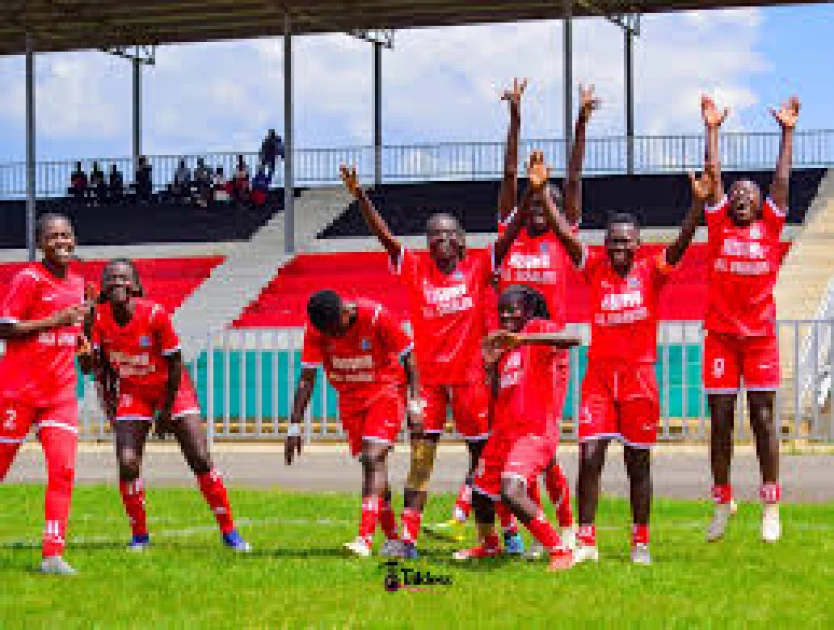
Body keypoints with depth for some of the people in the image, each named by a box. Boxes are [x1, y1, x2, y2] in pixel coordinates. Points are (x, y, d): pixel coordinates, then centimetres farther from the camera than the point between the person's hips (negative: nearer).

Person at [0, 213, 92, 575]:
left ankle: (53, 554, -9)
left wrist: (81, 342, 5)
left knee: (63, 469, -9)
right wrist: (55, 321, -19)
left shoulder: (76, 283, 11)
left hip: (61, 392, 5)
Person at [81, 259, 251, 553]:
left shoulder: (155, 314, -23)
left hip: (172, 388, -2)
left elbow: (175, 365, -14)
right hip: (133, 393, 2)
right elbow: (91, 366, -4)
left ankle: (229, 531, 6)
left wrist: (166, 410, -9)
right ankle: (139, 535, 8)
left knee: (201, 460, -8)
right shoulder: (100, 318, -14)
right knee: (127, 464, -13)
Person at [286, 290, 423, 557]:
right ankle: (392, 538, 17)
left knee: (373, 459, -19)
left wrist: (415, 404, -16)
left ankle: (365, 538, -25)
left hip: (386, 390, -4)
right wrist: (294, 427, -8)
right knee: (371, 464, 4)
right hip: (350, 397, 4)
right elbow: (306, 379, -6)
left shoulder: (377, 317, -22)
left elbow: (408, 358, -11)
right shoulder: (316, 329, -13)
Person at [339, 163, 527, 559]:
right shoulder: (415, 268, 3)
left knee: (484, 455, 7)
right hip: (427, 375, 1)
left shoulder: (478, 267, 1)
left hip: (470, 375, -1)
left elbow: (510, 234, -8)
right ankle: (408, 539, -1)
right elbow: (383, 234, -5)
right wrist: (360, 196, -17)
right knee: (420, 459, -1)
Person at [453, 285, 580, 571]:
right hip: (504, 429, 9)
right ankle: (488, 544, 48)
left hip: (535, 431, -9)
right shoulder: (505, 345, 18)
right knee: (481, 492, 19)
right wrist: (491, 364, 4)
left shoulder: (539, 329, -5)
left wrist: (523, 339, -36)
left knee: (512, 491, -28)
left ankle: (560, 551, -20)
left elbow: (573, 339, -29)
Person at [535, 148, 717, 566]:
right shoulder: (595, 269, 4)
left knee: (638, 464, 6)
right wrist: (541, 191, -15)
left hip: (639, 377, -1)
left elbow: (682, 243, -14)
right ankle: (585, 540, -1)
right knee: (589, 457, -8)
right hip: (599, 375, 1)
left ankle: (640, 542, 18)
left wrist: (699, 202, -29)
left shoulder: (650, 272, 0)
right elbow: (565, 234, -4)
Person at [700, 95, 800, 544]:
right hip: (721, 334, 1)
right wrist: (712, 130, 6)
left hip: (761, 334, -1)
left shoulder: (769, 226, 7)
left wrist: (787, 132, 5)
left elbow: (782, 179, 6)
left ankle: (771, 504, 4)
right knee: (720, 420, 3)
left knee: (763, 418, 0)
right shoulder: (719, 226, 7)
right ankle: (723, 501, 13)